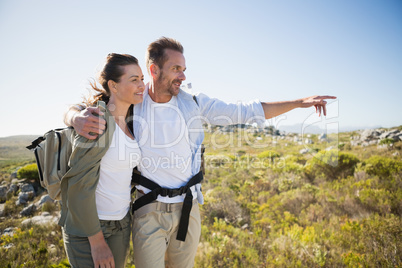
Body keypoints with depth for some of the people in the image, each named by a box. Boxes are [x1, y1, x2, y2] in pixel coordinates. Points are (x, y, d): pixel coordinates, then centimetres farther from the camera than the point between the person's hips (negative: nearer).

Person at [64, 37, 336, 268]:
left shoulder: (194, 103, -2)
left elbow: (245, 112, 1)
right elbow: (74, 109, 0)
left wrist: (299, 102, 0)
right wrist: (78, 119, -26)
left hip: (188, 209, 2)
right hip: (149, 211, -1)